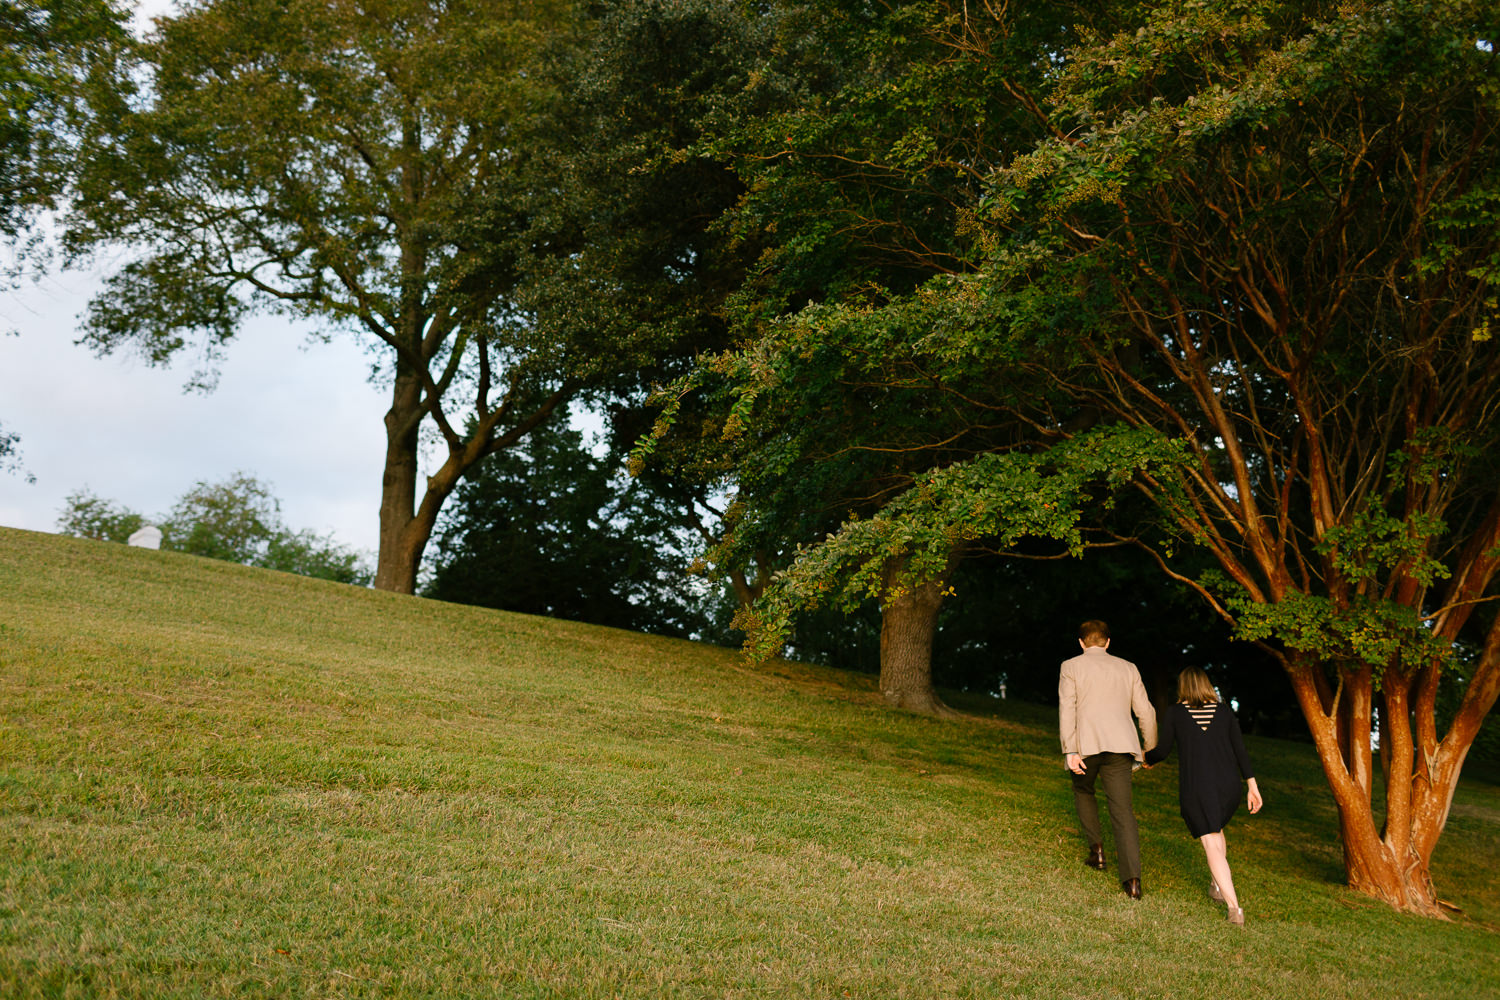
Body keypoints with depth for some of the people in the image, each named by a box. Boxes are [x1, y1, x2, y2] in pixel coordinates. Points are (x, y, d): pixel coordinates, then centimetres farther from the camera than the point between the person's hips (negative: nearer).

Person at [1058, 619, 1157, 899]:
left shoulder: (1071, 667, 7)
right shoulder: (1128, 668, 15)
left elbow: (1067, 709, -5)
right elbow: (1145, 711, 15)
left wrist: (1069, 751, -10)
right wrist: (1151, 748, 27)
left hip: (1086, 744, -2)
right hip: (1120, 745, 2)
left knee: (1083, 792, 27)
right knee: (1122, 809, -1)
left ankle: (1097, 849, 19)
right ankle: (1132, 878, -12)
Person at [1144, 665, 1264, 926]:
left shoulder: (1174, 713, 0)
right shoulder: (1224, 711, 7)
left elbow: (1163, 749, 1)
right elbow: (1240, 750, 3)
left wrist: (1148, 759, 22)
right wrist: (1252, 786, 4)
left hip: (1195, 786, -3)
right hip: (1227, 785, 4)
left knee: (1211, 844, -3)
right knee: (1216, 828, 30)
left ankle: (1234, 907, -15)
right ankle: (1218, 886, 37)